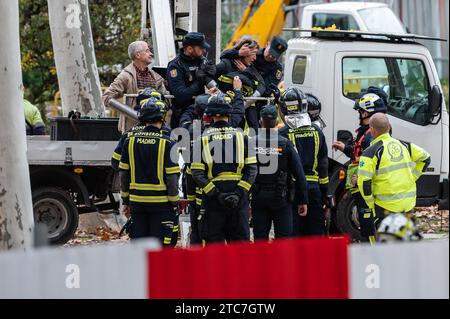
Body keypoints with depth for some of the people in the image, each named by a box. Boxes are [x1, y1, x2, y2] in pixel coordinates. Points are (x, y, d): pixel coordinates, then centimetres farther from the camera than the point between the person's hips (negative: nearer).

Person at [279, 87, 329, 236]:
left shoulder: (282, 134, -9)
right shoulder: (317, 132, 6)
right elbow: (323, 165, 9)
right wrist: (324, 193, 15)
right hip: (313, 187, 4)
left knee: (291, 234, -1)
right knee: (316, 230, 10)